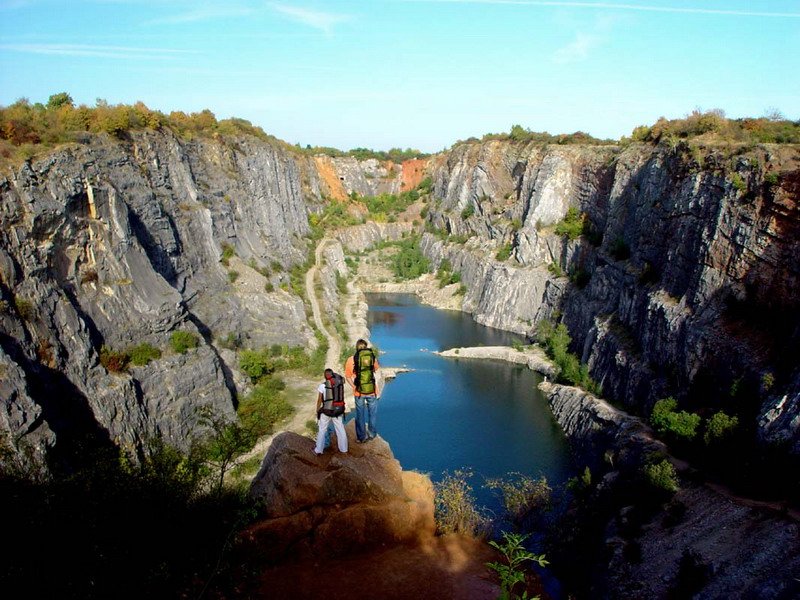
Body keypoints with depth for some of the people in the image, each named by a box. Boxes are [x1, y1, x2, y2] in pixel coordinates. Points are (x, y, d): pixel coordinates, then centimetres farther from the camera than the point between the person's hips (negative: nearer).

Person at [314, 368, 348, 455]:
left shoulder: (322, 386, -11)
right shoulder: (340, 384, -6)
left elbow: (319, 401, -5)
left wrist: (317, 412, 5)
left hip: (326, 411, -2)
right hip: (338, 411, 2)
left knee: (322, 430, 13)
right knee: (340, 430, 15)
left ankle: (318, 450, 19)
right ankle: (343, 449, 24)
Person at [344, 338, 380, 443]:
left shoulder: (351, 359, -5)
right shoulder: (373, 358, -3)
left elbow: (348, 377, -1)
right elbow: (377, 375, 1)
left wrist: (354, 387, 7)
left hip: (359, 392, 0)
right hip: (372, 392, 0)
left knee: (360, 415, 15)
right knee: (372, 413, 20)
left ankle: (361, 437, 25)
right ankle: (372, 433, 32)